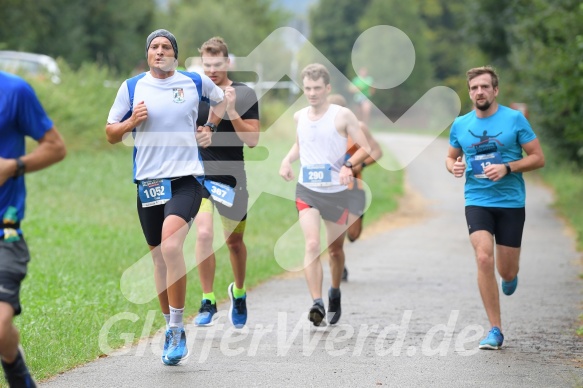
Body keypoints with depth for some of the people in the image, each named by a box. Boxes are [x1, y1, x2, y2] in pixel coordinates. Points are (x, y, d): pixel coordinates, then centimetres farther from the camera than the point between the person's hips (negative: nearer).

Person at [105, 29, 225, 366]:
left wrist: (209, 129, 14)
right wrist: (131, 121, -9)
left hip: (186, 179, -3)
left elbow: (220, 99, 27)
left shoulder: (196, 82, 5)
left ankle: (177, 328, -17)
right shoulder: (131, 87, 5)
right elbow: (111, 134, 9)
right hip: (148, 182, 3)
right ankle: (172, 329, 25)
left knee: (171, 246, -24)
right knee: (159, 257, 9)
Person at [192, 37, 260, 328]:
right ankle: (207, 301, -6)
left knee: (234, 241, 10)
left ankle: (238, 292, 36)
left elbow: (252, 139, -9)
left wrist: (231, 111, -19)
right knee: (203, 233, -17)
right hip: (199, 175, 0)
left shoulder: (244, 95, -3)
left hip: (231, 178, 0)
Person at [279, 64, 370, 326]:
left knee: (335, 249, 12)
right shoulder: (299, 117, 8)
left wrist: (349, 165, -22)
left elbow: (366, 148, -4)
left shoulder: (342, 115, -5)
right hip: (307, 190, 1)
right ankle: (317, 303, -26)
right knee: (312, 245, -18)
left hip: (336, 191, -1)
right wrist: (287, 160, 7)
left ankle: (335, 293, 38)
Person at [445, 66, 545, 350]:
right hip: (477, 201, 1)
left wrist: (507, 168, -18)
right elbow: (451, 157, 20)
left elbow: (538, 158, -3)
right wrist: (453, 167, -4)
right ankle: (496, 330, -10)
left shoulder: (514, 119, -4)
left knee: (506, 272, 3)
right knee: (484, 259, -19)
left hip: (511, 202, -1)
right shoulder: (460, 125, 5)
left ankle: (510, 276, 45)